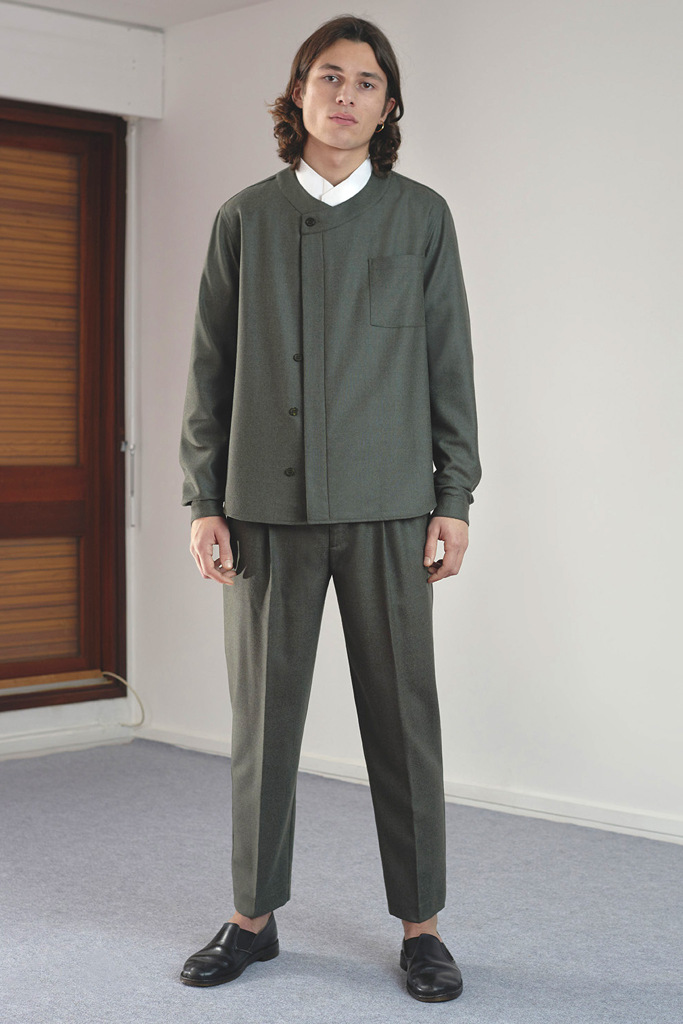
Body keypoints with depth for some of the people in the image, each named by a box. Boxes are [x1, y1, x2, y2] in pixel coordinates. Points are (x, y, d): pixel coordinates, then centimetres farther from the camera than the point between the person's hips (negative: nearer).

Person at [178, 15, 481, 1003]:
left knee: (403, 714, 2)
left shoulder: (421, 216, 7)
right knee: (263, 714, 6)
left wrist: (456, 496, 0)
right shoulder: (244, 219, 8)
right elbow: (211, 367, 8)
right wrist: (203, 500, 2)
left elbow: (450, 363, 6)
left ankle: (421, 924, 14)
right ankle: (254, 915, 20)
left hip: (388, 508, -1)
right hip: (269, 507, 1)